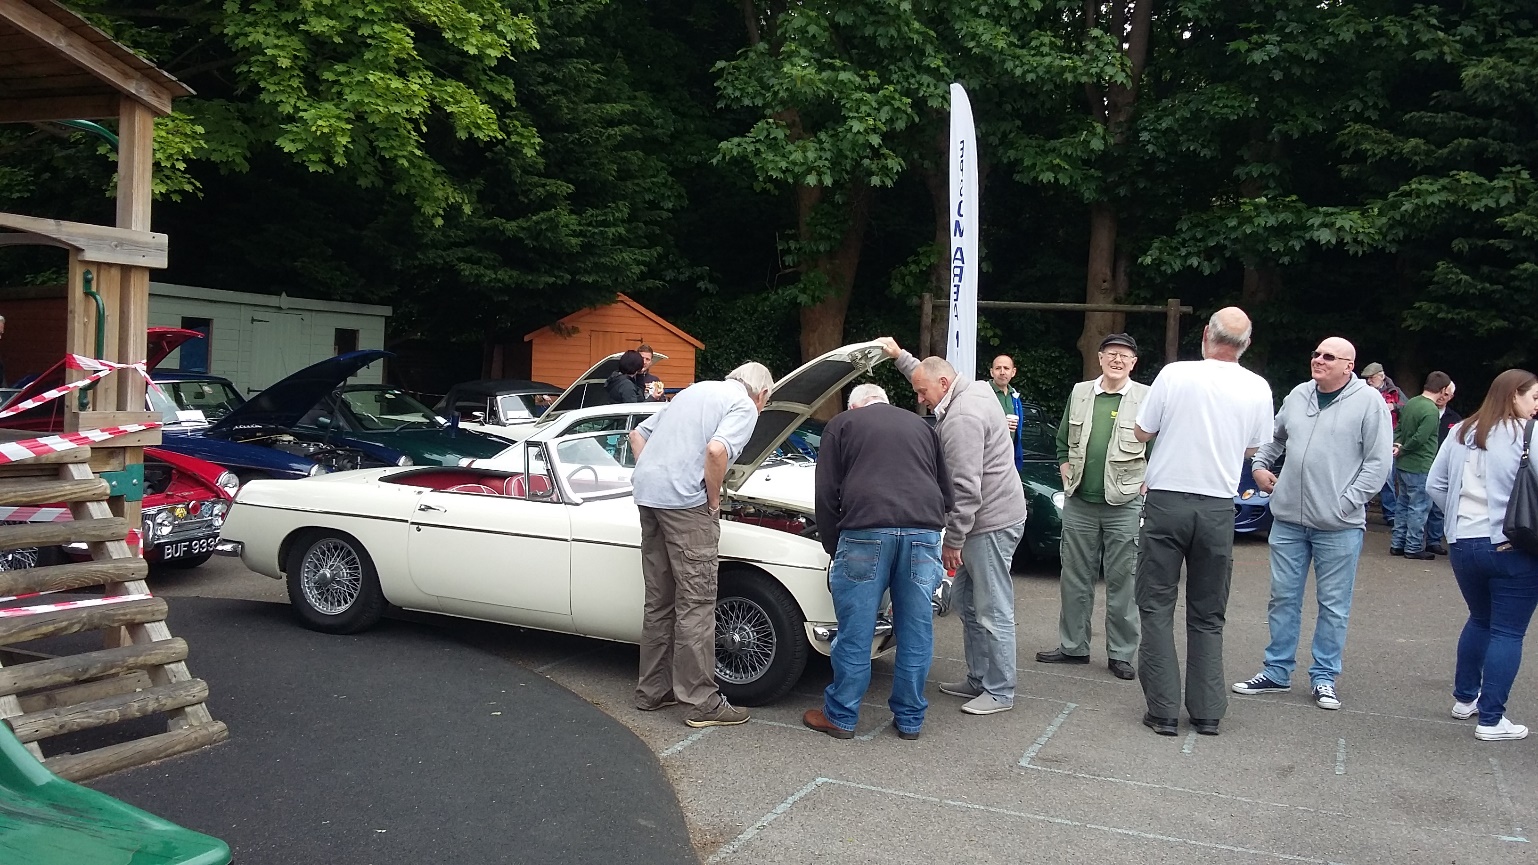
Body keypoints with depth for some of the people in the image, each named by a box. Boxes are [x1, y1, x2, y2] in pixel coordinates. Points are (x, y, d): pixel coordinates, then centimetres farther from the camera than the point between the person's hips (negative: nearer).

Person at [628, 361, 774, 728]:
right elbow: (716, 451, -21)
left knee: (659, 600, 16)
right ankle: (702, 702, 4)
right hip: (685, 500, -8)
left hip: (646, 493, 8)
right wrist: (714, 499, -7)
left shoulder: (695, 391, 24)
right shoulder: (744, 407, -1)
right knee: (695, 603, -1)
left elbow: (638, 434, 25)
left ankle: (652, 691, 24)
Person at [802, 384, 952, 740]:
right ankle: (910, 719, 21)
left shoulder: (842, 424, 17)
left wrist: (833, 548, 18)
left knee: (855, 631, 4)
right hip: (923, 533, 3)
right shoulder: (921, 426, 28)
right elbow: (946, 493, 27)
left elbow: (827, 495, 11)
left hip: (866, 531, -3)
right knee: (916, 631, 11)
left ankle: (840, 717, 15)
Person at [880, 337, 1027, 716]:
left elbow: (965, 488, -24)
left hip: (992, 522, -11)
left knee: (992, 612, -2)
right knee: (968, 604, 18)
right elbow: (928, 374, 35)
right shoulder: (973, 390, 10)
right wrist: (900, 356, 34)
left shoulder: (962, 418, -21)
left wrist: (953, 540, -18)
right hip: (986, 520, 11)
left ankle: (999, 692, 7)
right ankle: (978, 680, 27)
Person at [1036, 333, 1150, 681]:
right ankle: (1073, 646, 22)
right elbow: (1063, 443, 17)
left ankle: (1121, 654, 12)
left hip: (1124, 507, -4)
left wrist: (1141, 489, -7)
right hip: (1079, 504, 4)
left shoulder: (1146, 399, -2)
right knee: (1075, 578, 10)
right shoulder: (1079, 393, 9)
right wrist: (1068, 478, 8)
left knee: (1122, 582, 2)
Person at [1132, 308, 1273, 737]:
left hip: (1167, 501, -2)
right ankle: (1207, 712, 15)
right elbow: (1251, 449, 11)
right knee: (1208, 615, 13)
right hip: (1218, 507, 3)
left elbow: (1141, 433, 1)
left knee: (1156, 606, 5)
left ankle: (1163, 711, 4)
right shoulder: (1258, 389, -1)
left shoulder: (1175, 374, -9)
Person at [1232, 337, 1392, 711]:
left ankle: (1324, 677, 16)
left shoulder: (1368, 401, -6)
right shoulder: (1298, 396, 10)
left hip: (1339, 526, -5)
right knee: (1283, 598, 10)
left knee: (1333, 605, 5)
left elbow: (1379, 461, -8)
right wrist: (1260, 466, 11)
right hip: (1288, 519, 5)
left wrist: (1346, 503, -13)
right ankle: (1277, 671, 20)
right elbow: (1275, 438, 26)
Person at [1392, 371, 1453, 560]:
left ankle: (1397, 544, 21)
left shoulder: (1410, 403, 6)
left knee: (1404, 504, 16)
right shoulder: (1431, 411, -19)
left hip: (1403, 465, 8)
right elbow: (1419, 438, -23)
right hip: (1420, 467, -8)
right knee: (1419, 507, 1)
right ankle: (1414, 547, 7)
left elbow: (1398, 428, 11)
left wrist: (1397, 445, -2)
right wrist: (1402, 449, -8)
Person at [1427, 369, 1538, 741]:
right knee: (1508, 631, 2)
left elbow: (1435, 484, 9)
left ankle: (1465, 698, 33)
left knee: (1480, 620, 24)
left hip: (1462, 544, 6)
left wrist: (1462, 515, 13)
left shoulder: (1461, 432, 7)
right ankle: (1491, 720, 3)